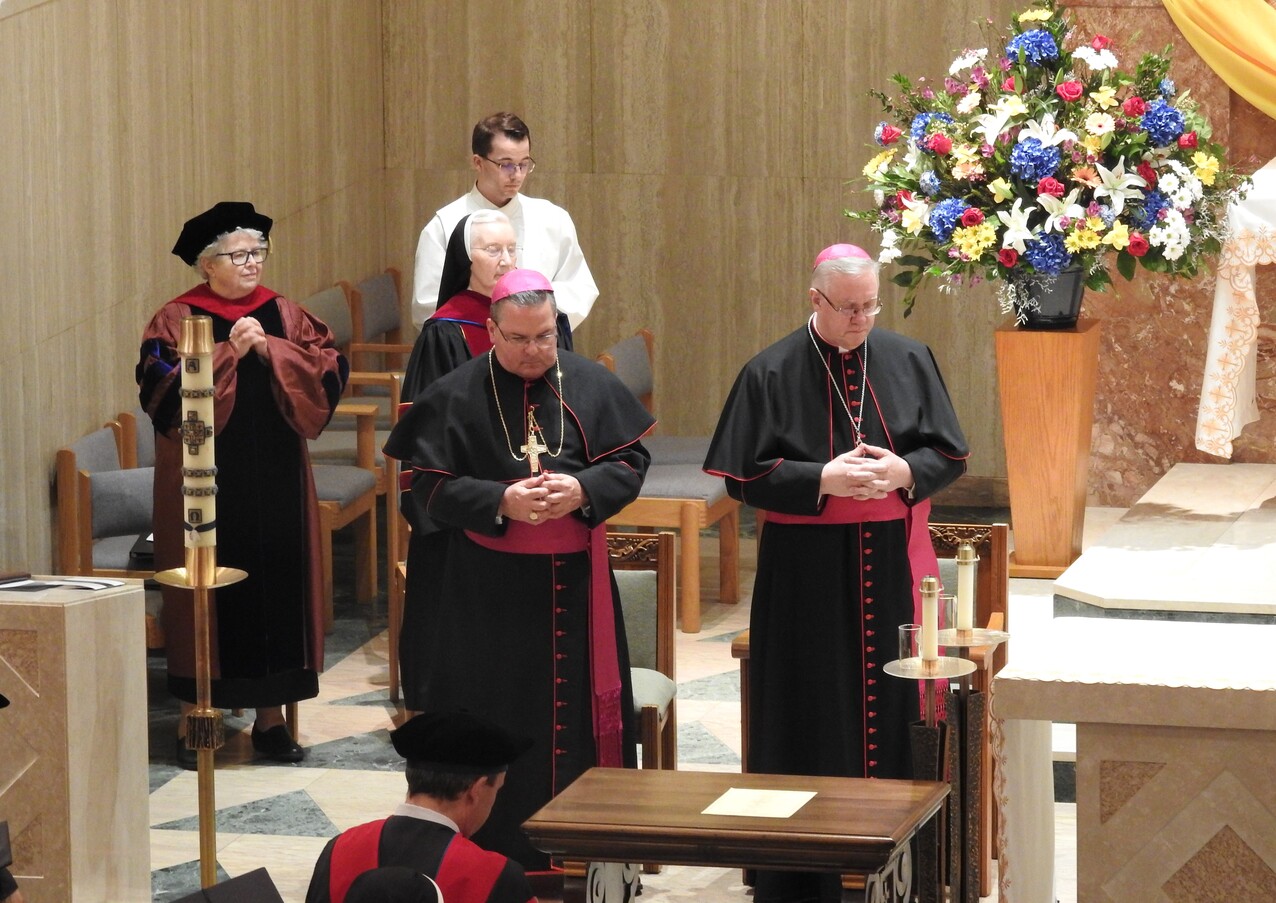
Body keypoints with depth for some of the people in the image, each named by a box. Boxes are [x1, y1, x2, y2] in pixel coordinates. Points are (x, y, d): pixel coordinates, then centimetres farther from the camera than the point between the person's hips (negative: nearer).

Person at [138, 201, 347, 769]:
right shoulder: (176, 321, -3)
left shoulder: (283, 316, 8)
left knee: (277, 586, 5)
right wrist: (229, 352, -19)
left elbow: (330, 370, -3)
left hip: (276, 483, 4)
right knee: (206, 593, -1)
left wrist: (271, 350, -14)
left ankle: (271, 715, 14)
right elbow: (165, 391, -16)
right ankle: (193, 718, 7)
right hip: (203, 483, -3)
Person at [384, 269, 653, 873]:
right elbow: (431, 488, -5)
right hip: (487, 591, -2)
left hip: (575, 581, 2)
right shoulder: (456, 395, -3)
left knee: (579, 708, 5)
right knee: (498, 725, 1)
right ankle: (499, 854, 8)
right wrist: (500, 502, -21)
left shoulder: (590, 385, 3)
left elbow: (630, 462, 4)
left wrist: (582, 490, -16)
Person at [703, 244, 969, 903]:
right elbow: (745, 475, -4)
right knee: (813, 720, 0)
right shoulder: (772, 373, -2)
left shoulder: (909, 362, 5)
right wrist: (822, 480, -17)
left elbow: (949, 454, 8)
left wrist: (903, 471, -13)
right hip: (807, 573, -2)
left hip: (891, 568, 2)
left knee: (895, 710, 4)